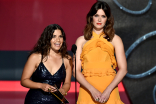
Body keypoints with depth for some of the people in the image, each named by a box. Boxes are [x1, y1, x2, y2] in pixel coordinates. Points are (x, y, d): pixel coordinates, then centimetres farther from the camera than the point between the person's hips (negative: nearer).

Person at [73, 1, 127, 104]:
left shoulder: (115, 39, 7)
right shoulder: (81, 41, 8)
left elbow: (123, 69, 0)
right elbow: (76, 71, 1)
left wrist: (108, 90, -12)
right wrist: (92, 90, -13)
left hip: (109, 92, 0)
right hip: (87, 91, 0)